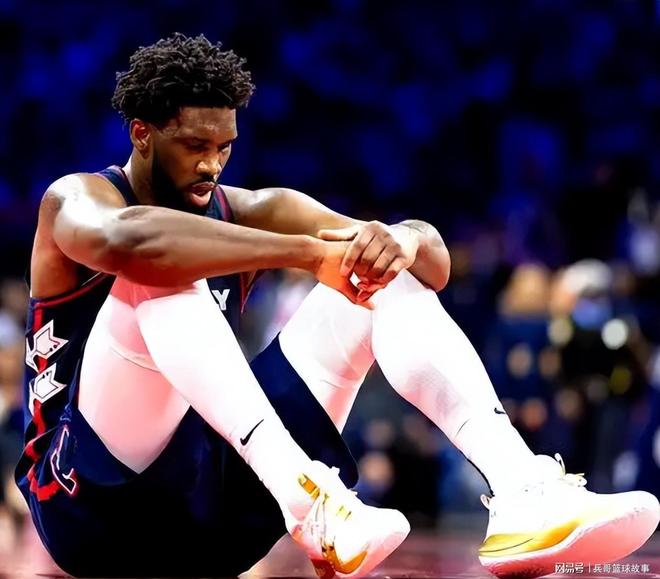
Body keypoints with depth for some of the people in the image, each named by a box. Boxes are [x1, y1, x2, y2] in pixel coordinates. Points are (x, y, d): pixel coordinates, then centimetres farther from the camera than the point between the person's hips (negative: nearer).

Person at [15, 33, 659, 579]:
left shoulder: (248, 212, 11)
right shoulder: (75, 199, -4)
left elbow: (434, 259, 1)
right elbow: (125, 240, -34)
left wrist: (402, 243, -25)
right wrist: (311, 251, -36)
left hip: (212, 502, 5)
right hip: (95, 496, -5)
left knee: (387, 275, -6)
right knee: (161, 277, -30)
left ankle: (522, 491, -30)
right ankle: (307, 502, -51)